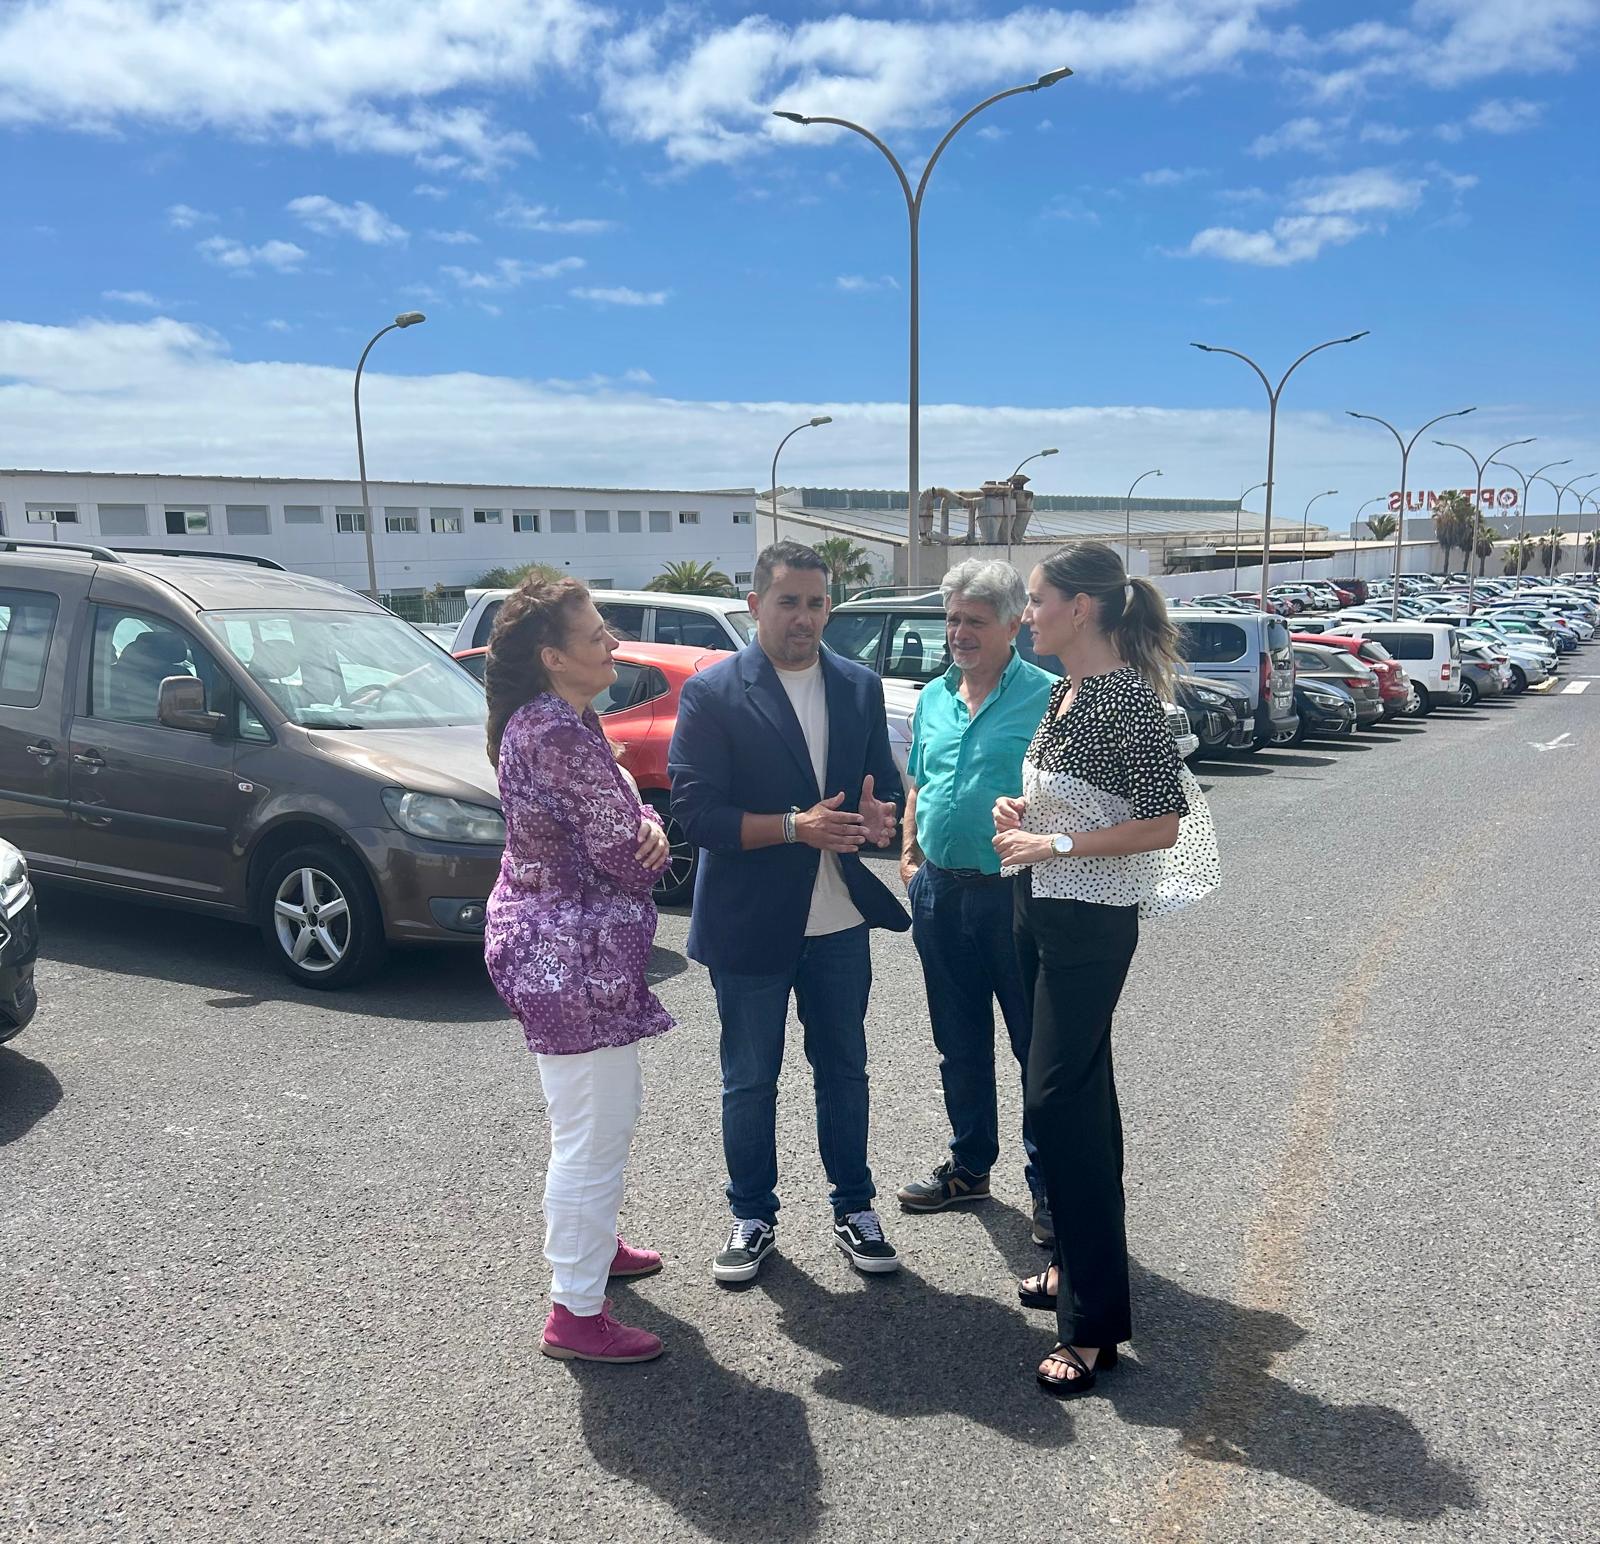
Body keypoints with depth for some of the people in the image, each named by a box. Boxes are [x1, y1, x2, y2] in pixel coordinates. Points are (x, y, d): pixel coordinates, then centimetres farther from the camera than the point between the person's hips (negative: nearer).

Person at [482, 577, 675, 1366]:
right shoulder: (562, 735, -23)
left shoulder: (546, 721, 9)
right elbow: (623, 851, -20)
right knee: (591, 1134, 0)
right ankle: (576, 1314, 12)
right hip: (574, 953, -11)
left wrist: (643, 826, -11)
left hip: (552, 943, 11)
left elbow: (620, 817, 12)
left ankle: (590, 1242, 44)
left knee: (609, 1115, 26)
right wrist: (649, 838, 3)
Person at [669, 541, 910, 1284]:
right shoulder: (711, 692, -9)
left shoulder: (860, 687, 5)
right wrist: (795, 826, -25)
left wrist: (881, 817, -13)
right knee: (749, 1080, 11)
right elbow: (695, 811, -15)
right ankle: (752, 1216, 30)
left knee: (844, 1070, 15)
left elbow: (885, 785, 11)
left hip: (840, 921, 4)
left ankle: (853, 1207, 33)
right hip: (750, 923, -3)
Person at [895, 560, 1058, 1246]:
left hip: (1015, 895, -6)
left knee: (1039, 1048, 5)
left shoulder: (1046, 697, -8)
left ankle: (1050, 1186, 20)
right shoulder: (933, 697, 11)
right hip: (940, 892, 6)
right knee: (960, 1046, 18)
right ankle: (970, 1166, 34)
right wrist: (908, 853, 9)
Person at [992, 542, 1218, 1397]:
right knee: (1080, 1092, 17)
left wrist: (1052, 845, -18)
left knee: (1058, 1098, -7)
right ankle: (1081, 1263, 32)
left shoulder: (1126, 695, -18)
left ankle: (1093, 1320, 4)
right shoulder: (1066, 692, 9)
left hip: (1091, 921, -9)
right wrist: (1022, 810, 4)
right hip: (1043, 910, 9)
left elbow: (1163, 821, -20)